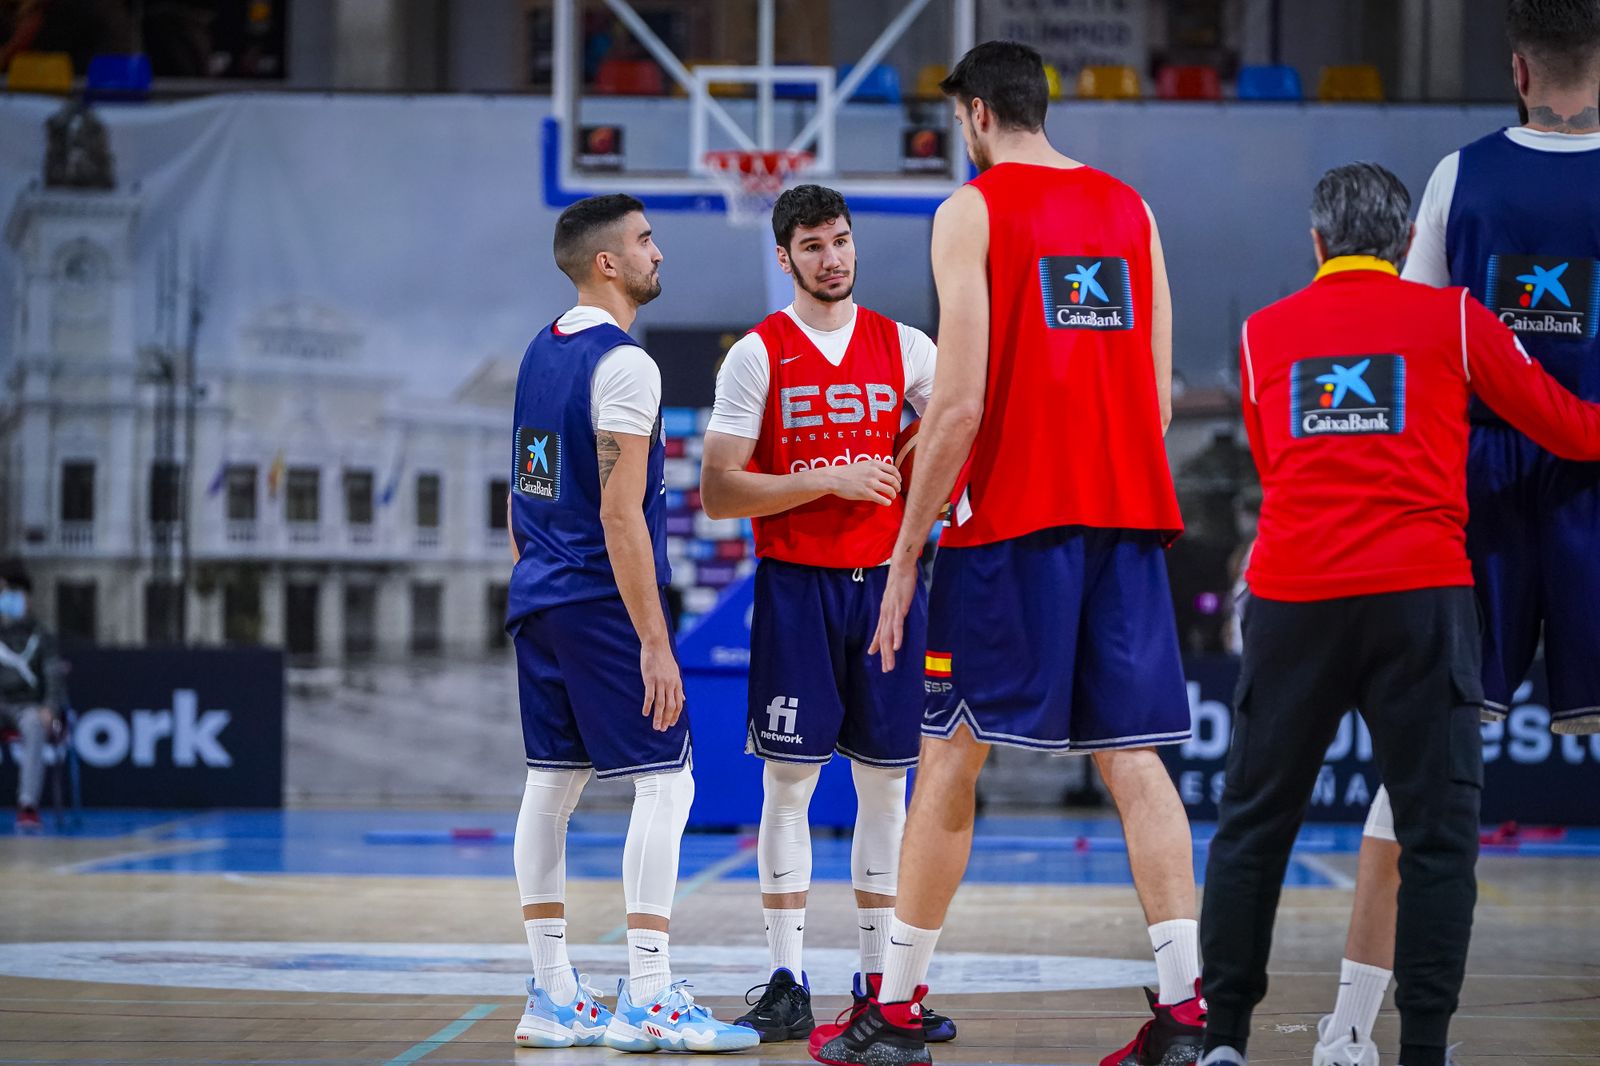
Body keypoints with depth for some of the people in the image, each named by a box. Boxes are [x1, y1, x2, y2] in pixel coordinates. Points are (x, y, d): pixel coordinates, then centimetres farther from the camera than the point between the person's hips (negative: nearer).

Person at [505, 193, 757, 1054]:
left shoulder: (540, 353, 13)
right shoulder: (623, 365, -14)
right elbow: (619, 513, -20)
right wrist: (654, 643, -19)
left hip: (538, 599, 9)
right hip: (602, 601, -9)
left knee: (551, 785, 10)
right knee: (665, 784, -6)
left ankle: (552, 999, 12)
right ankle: (646, 1000, -11)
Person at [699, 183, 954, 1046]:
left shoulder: (904, 346, 7)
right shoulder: (756, 355, -2)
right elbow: (717, 493, -7)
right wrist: (829, 480, -15)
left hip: (886, 581, 3)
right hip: (795, 587, -3)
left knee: (885, 782, 5)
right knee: (788, 782, -2)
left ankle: (881, 983, 11)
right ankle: (787, 984, 2)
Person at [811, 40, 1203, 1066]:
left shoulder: (972, 211, -3)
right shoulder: (1130, 210, 14)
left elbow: (960, 403, -10)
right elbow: (1160, 397, 12)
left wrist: (906, 555, -5)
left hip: (1012, 517, -5)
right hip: (1129, 516, 5)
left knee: (950, 751, 4)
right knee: (1134, 756, 5)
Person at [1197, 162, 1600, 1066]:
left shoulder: (1265, 332, 14)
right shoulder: (1453, 320, 7)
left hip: (1291, 597, 2)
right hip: (1420, 593, -2)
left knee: (1255, 822, 12)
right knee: (1438, 834, 3)